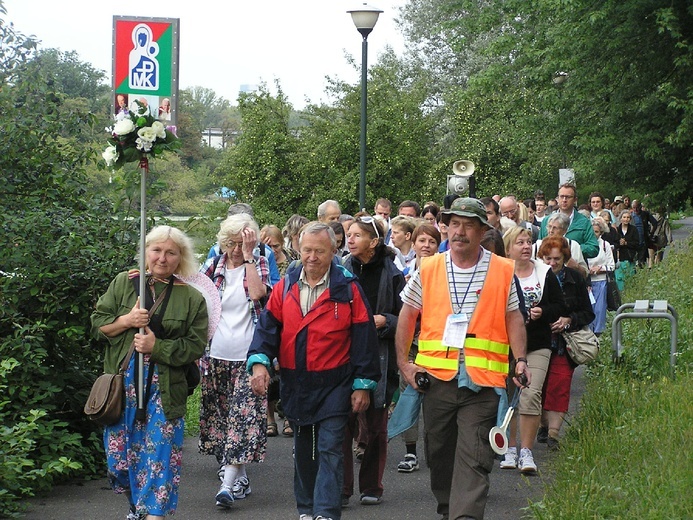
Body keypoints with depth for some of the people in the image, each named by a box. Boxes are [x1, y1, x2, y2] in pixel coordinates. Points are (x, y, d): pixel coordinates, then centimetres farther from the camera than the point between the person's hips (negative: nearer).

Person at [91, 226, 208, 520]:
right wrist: (126, 321, -12)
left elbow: (195, 347, -2)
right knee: (120, 452, 6)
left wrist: (157, 347, -15)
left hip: (164, 392, -2)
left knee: (159, 457, -5)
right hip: (121, 386, 2)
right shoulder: (124, 283, 6)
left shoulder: (192, 299, 2)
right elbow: (97, 323, 6)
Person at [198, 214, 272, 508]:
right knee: (219, 416, 9)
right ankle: (240, 479, 22)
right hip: (217, 357, 4)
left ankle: (229, 483, -17)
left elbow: (258, 293, -18)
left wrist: (248, 256, -15)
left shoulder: (258, 265, 1)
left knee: (243, 417, -12)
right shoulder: (214, 266, 7)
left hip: (248, 357, -3)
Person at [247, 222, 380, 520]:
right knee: (302, 451, 14)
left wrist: (362, 384, -7)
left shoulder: (347, 288, -6)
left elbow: (364, 337, -5)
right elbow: (268, 325, 3)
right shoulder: (286, 286, 5)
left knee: (329, 451, -8)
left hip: (334, 383, -4)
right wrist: (259, 362, -14)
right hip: (295, 384, 4)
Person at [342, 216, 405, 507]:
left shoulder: (391, 274, 0)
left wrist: (384, 321, -14)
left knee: (376, 425, 6)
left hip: (379, 357, -1)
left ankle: (371, 487, 17)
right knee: (342, 422, -4)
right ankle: (341, 487, 2)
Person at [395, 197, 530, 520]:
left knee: (474, 457, -10)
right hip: (436, 375, 2)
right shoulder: (428, 269, 5)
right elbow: (407, 315, 12)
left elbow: (513, 318, 9)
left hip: (482, 380, -2)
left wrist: (520, 359, -4)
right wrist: (403, 362, 6)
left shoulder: (503, 271, 3)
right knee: (439, 451, 14)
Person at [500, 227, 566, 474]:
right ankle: (510, 449, 19)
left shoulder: (545, 273, 6)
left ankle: (526, 452, -6)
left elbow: (559, 307, 8)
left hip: (537, 346, 0)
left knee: (531, 395, -12)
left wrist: (542, 312, -11)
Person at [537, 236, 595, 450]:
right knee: (540, 384, 3)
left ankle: (553, 431, -14)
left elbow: (588, 314, 6)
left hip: (564, 345, 0)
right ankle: (544, 424, 22)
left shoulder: (575, 279, 2)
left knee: (560, 385, -10)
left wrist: (569, 320, -13)